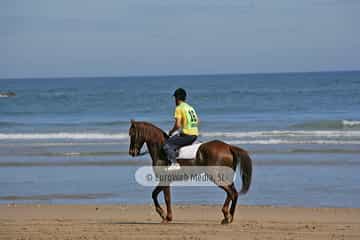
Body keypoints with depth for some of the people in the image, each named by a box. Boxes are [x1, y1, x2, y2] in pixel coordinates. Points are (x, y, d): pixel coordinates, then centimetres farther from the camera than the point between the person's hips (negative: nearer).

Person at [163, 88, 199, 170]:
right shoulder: (190, 107, 17)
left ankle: (174, 163, -20)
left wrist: (171, 132, 1)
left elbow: (178, 125, -15)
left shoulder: (179, 108, -8)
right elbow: (197, 121, 23)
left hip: (187, 135, -9)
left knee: (168, 144, -6)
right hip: (195, 134, 9)